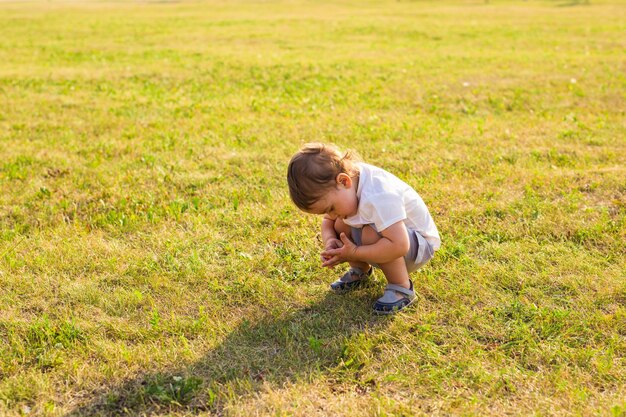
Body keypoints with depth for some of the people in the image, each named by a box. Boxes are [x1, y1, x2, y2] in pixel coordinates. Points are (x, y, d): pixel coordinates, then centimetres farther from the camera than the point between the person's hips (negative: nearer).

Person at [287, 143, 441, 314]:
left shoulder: (377, 197, -37)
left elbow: (398, 246, -44)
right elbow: (328, 221, 6)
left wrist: (354, 253, -34)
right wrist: (330, 241, -17)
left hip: (419, 244, -8)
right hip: (389, 235, 8)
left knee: (372, 234, -34)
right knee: (340, 225, -8)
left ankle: (401, 288, -15)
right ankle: (360, 270, 15)